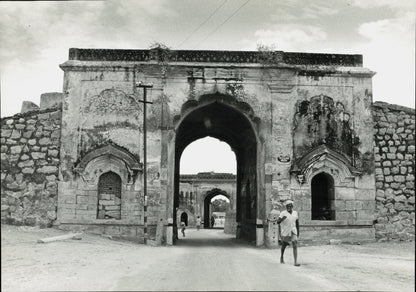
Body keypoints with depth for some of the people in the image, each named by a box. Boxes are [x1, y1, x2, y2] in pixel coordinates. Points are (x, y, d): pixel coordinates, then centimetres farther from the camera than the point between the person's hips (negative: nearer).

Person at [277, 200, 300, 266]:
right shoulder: (283, 213, -11)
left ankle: (296, 262, -17)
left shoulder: (295, 213, 2)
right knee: (284, 245, 15)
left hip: (293, 232, 2)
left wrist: (298, 231, 19)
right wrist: (282, 218, -40)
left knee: (295, 245, -13)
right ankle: (281, 257, 43)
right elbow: (278, 222, -21)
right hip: (285, 232, -2)